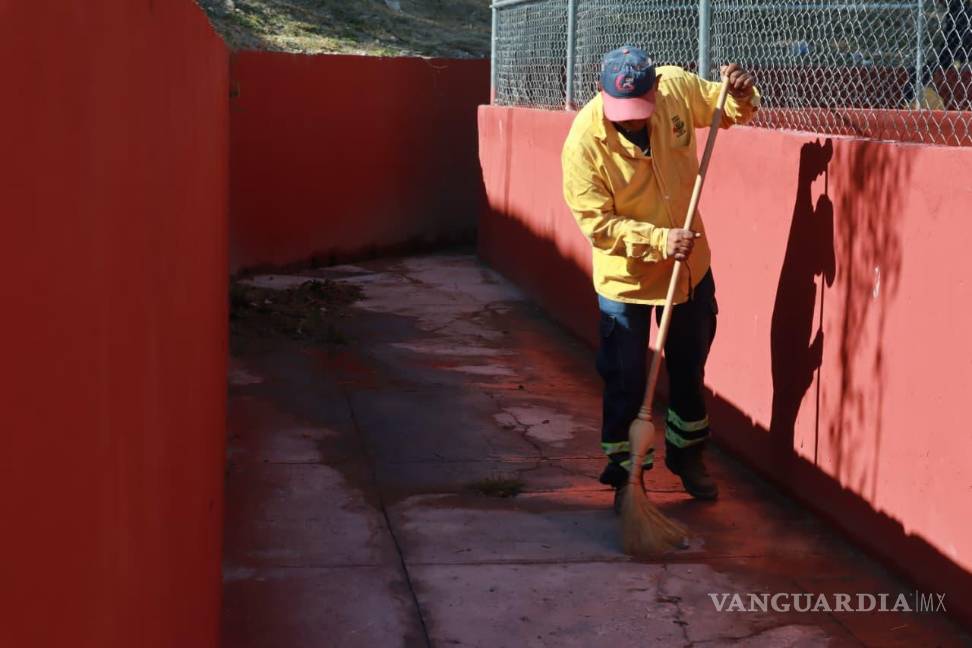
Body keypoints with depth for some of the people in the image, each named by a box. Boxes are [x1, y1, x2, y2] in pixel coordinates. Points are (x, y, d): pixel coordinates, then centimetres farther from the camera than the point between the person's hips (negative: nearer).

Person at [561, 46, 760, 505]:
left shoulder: (678, 87, -16)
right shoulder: (584, 141, -26)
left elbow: (730, 111, 3)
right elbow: (598, 224, -23)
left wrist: (742, 94, -20)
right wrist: (659, 240, -33)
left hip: (691, 265, 4)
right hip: (625, 276, -4)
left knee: (690, 368, 20)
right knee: (626, 381, 4)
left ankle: (686, 452, 41)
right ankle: (625, 470, 23)